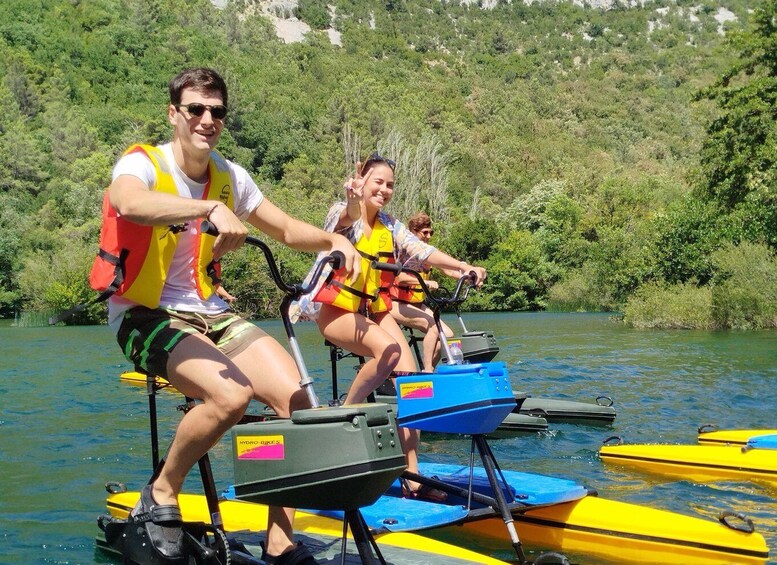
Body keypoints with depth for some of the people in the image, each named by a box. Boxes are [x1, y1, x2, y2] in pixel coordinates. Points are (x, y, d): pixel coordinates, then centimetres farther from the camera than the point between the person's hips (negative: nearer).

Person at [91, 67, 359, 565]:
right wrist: (212, 208, -48)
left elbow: (288, 230, 11)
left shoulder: (229, 176, 7)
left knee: (296, 397, -16)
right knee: (232, 394, -32)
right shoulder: (141, 163, -10)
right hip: (146, 316, -5)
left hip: (210, 315, 6)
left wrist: (334, 239, -10)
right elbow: (129, 202, -35)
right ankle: (161, 495, -4)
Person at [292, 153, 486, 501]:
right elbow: (347, 218, -32)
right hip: (335, 308, -6)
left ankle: (412, 479, -10)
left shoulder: (390, 227, 9)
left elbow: (422, 251, -5)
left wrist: (463, 267, -22)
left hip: (374, 309, 6)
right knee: (388, 349, -33)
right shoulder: (344, 215, -6)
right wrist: (352, 202, -57)